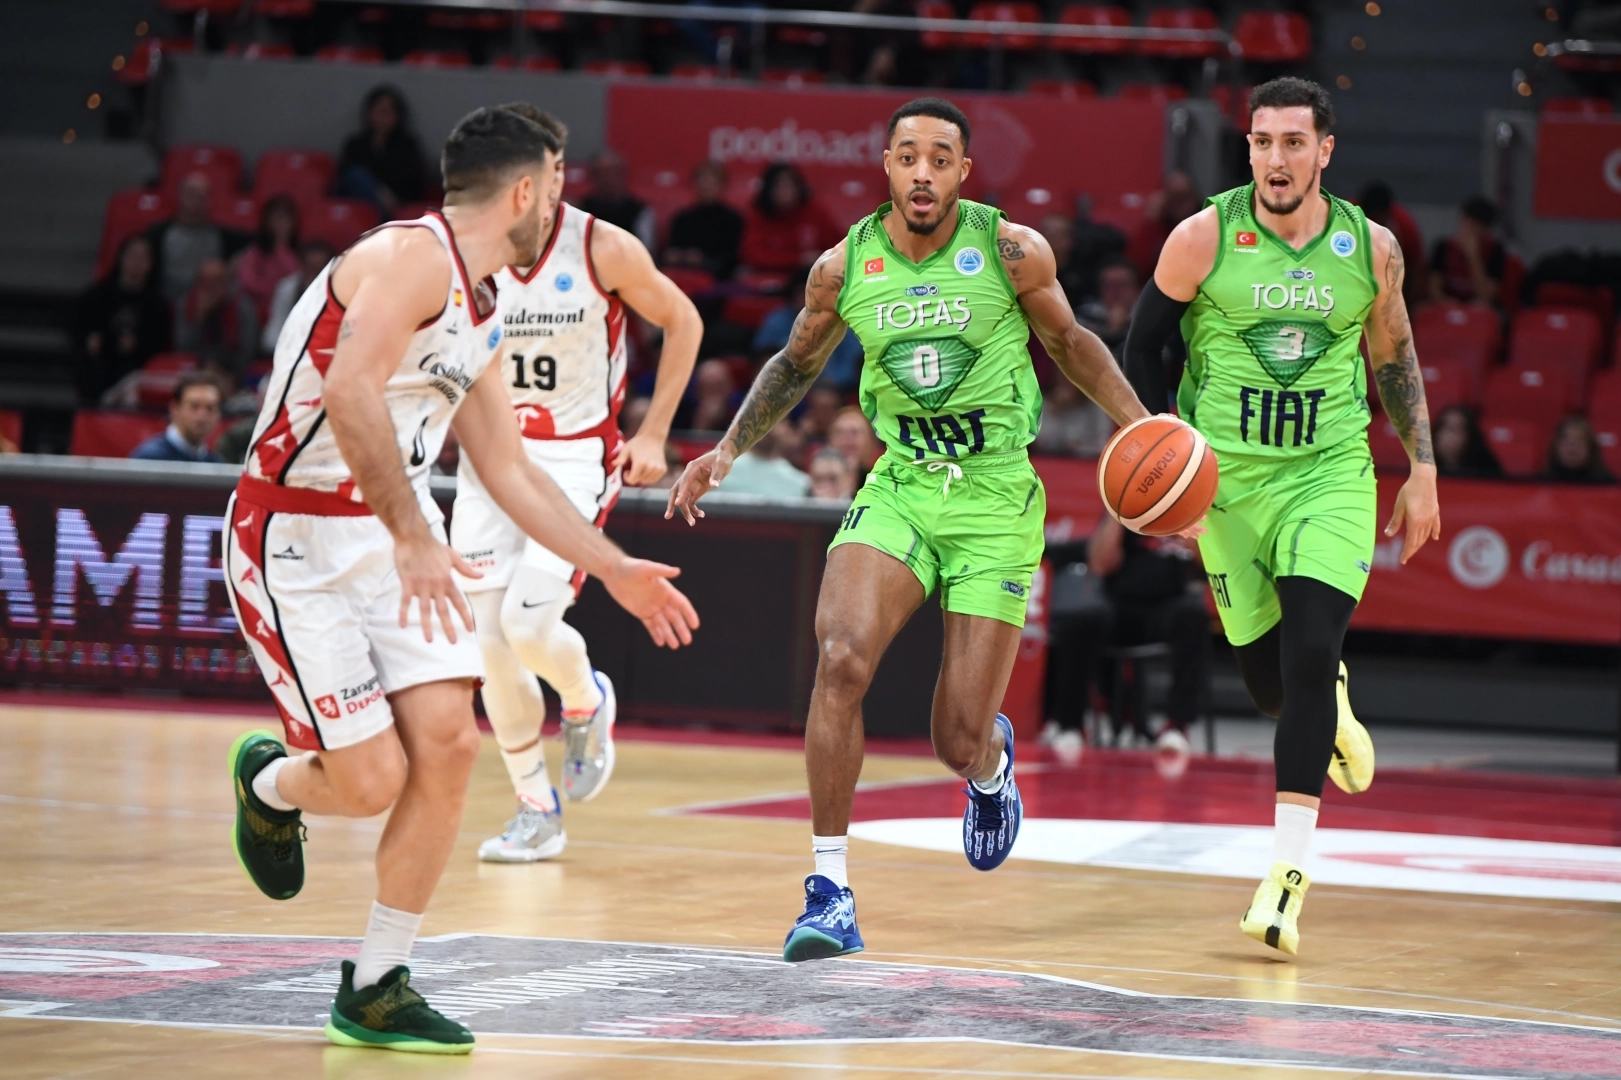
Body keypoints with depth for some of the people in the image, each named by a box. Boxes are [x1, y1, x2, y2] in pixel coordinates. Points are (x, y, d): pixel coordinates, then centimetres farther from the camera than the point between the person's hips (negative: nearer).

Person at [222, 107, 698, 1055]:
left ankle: (376, 991, 4)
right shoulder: (412, 256, -16)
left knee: (448, 742, -8)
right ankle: (270, 785, 27)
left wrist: (615, 569, 22)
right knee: (371, 780, -11)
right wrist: (412, 537, -34)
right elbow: (347, 390, -31)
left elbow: (510, 474, 23)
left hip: (398, 537, 9)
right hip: (295, 541, -8)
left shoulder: (481, 319, 13)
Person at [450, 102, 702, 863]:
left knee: (529, 624, -18)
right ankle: (536, 810, 14)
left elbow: (682, 322, 3)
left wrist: (653, 434, 0)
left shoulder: (604, 249, -12)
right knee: (490, 639, -2)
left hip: (576, 459, -3)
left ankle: (587, 701, 18)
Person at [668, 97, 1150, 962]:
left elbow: (1068, 343, 8)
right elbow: (798, 364, 16)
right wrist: (728, 451, 8)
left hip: (996, 499, -2)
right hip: (899, 486, 2)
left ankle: (993, 764, 39)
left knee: (959, 742, -3)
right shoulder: (844, 267, -2)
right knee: (841, 659, -25)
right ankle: (831, 889, -17)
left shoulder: (1011, 252, -9)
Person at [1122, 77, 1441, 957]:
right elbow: (1141, 346, 3)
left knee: (1311, 651, -18)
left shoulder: (1370, 248, -2)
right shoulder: (1204, 238, -8)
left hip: (1330, 473, 0)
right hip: (1227, 481, 0)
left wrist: (1423, 472, 12)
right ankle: (1331, 712, 45)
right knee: (1265, 677, 5)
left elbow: (1395, 359, 13)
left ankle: (1288, 870, -14)